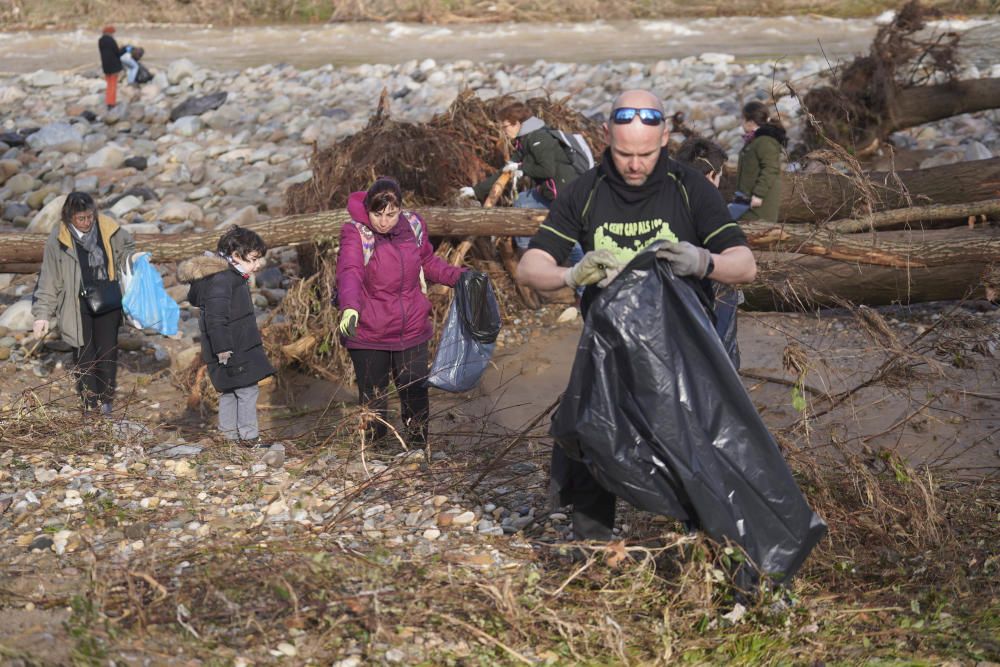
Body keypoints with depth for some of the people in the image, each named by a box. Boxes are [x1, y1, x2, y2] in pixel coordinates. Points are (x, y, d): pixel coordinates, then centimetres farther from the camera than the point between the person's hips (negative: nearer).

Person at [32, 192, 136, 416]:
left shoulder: (109, 229, -4)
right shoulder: (58, 240, -8)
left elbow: (126, 250, 16)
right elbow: (48, 280, -3)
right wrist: (42, 314, -5)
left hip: (108, 304, 2)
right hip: (77, 307, -2)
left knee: (108, 353, 5)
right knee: (84, 355, 0)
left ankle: (105, 400, 20)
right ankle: (89, 403, 12)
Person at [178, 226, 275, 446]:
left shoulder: (232, 277, 13)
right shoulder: (221, 279, -20)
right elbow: (215, 317, -25)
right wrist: (222, 348, -25)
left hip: (238, 348, 11)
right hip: (232, 351, -11)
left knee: (229, 391, 16)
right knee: (247, 389, -7)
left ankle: (230, 435, 24)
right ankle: (249, 436, -3)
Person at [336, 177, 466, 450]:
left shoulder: (414, 226, -1)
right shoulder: (355, 234, -15)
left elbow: (428, 262, 19)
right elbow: (349, 273, -33)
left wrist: (459, 276, 8)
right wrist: (349, 308, -51)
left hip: (411, 332, 4)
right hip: (368, 336, -4)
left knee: (416, 394, 10)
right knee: (372, 399, 7)